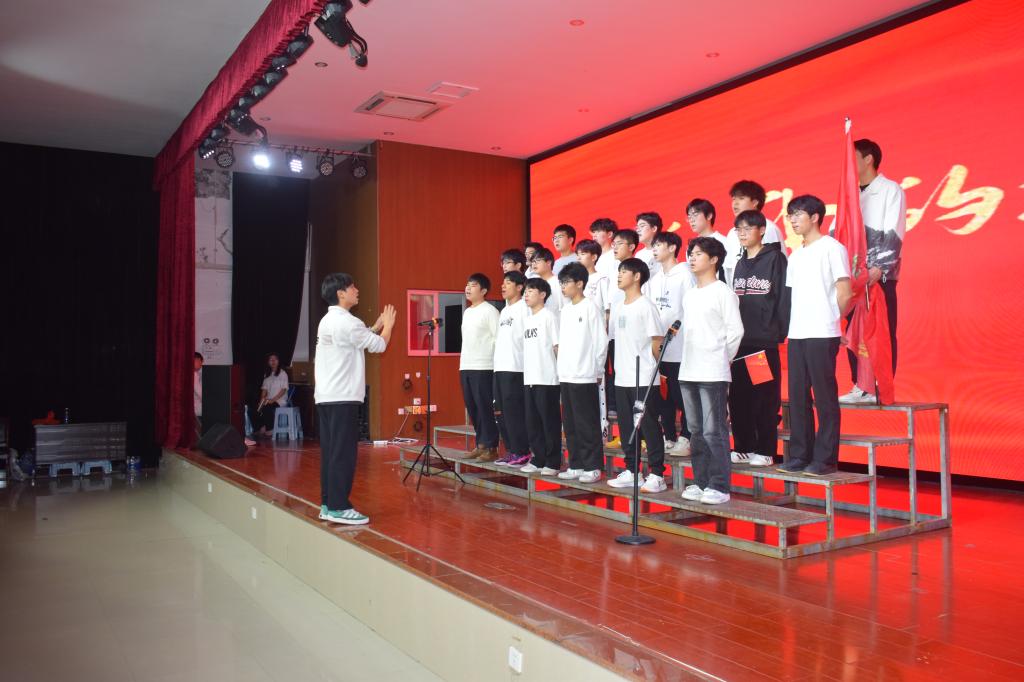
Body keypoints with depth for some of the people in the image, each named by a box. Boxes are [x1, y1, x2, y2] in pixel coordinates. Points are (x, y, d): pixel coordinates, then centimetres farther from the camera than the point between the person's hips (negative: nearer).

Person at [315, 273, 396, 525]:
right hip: (342, 397, -10)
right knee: (343, 453, -6)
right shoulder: (346, 321, -13)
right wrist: (388, 324, 8)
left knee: (330, 451, 11)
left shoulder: (328, 320, 18)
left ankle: (328, 505, 14)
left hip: (326, 396, 10)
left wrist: (376, 327, 23)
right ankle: (339, 507, -4)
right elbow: (379, 345, -9)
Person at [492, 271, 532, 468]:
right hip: (500, 367, 9)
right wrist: (496, 363, 16)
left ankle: (522, 453, 1)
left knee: (514, 411, -7)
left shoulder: (524, 308, -5)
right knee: (501, 411, 10)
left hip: (515, 368, -9)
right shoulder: (504, 311, 21)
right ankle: (511, 451, 18)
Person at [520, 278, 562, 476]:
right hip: (529, 378, 8)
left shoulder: (549, 316, -6)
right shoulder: (527, 319, 16)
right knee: (532, 422, 10)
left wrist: (561, 371, -12)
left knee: (550, 421, -1)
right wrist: (526, 374, 13)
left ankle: (553, 463, 7)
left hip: (547, 379, -8)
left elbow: (557, 346, -8)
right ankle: (538, 460, 20)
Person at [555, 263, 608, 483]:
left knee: (587, 424, -3)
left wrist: (597, 371, -8)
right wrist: (561, 368, 11)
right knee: (570, 424, 11)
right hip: (566, 375, 8)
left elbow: (601, 341, -9)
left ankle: (592, 467, 5)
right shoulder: (565, 310, 14)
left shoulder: (591, 308, -7)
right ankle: (576, 465, 19)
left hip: (585, 376, -7)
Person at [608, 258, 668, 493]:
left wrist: (650, 366, -3)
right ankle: (630, 471, 21)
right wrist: (620, 366, 11)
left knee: (649, 427, -2)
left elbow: (657, 340, -9)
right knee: (626, 428, 12)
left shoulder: (645, 305, -9)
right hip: (622, 378, 8)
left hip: (644, 379, -8)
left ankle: (657, 474, 4)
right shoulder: (620, 308, 14)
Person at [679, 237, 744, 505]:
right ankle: (700, 481, 20)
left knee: (714, 431, -6)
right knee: (696, 431, 11)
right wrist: (689, 358, 10)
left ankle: (719, 486, 1)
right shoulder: (689, 295, 16)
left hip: (713, 373, -7)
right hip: (688, 371, 7)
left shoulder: (723, 292, -5)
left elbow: (735, 330, -7)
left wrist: (721, 359, 0)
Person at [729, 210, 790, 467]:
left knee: (766, 397, -2)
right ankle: (743, 447, 16)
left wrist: (781, 331, -14)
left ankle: (765, 450, 6)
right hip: (739, 340, 7)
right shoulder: (740, 264, 17)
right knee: (738, 396, 7)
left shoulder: (775, 258, -3)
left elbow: (783, 297, -9)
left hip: (765, 340, -6)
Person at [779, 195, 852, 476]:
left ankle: (825, 459, 4)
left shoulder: (832, 248, -4)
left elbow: (845, 293, -7)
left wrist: (829, 319, 3)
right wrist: (796, 324, 9)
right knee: (797, 397, 8)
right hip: (796, 335, 7)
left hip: (822, 335, -7)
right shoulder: (795, 256, 17)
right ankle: (800, 455, 15)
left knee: (825, 398, -2)